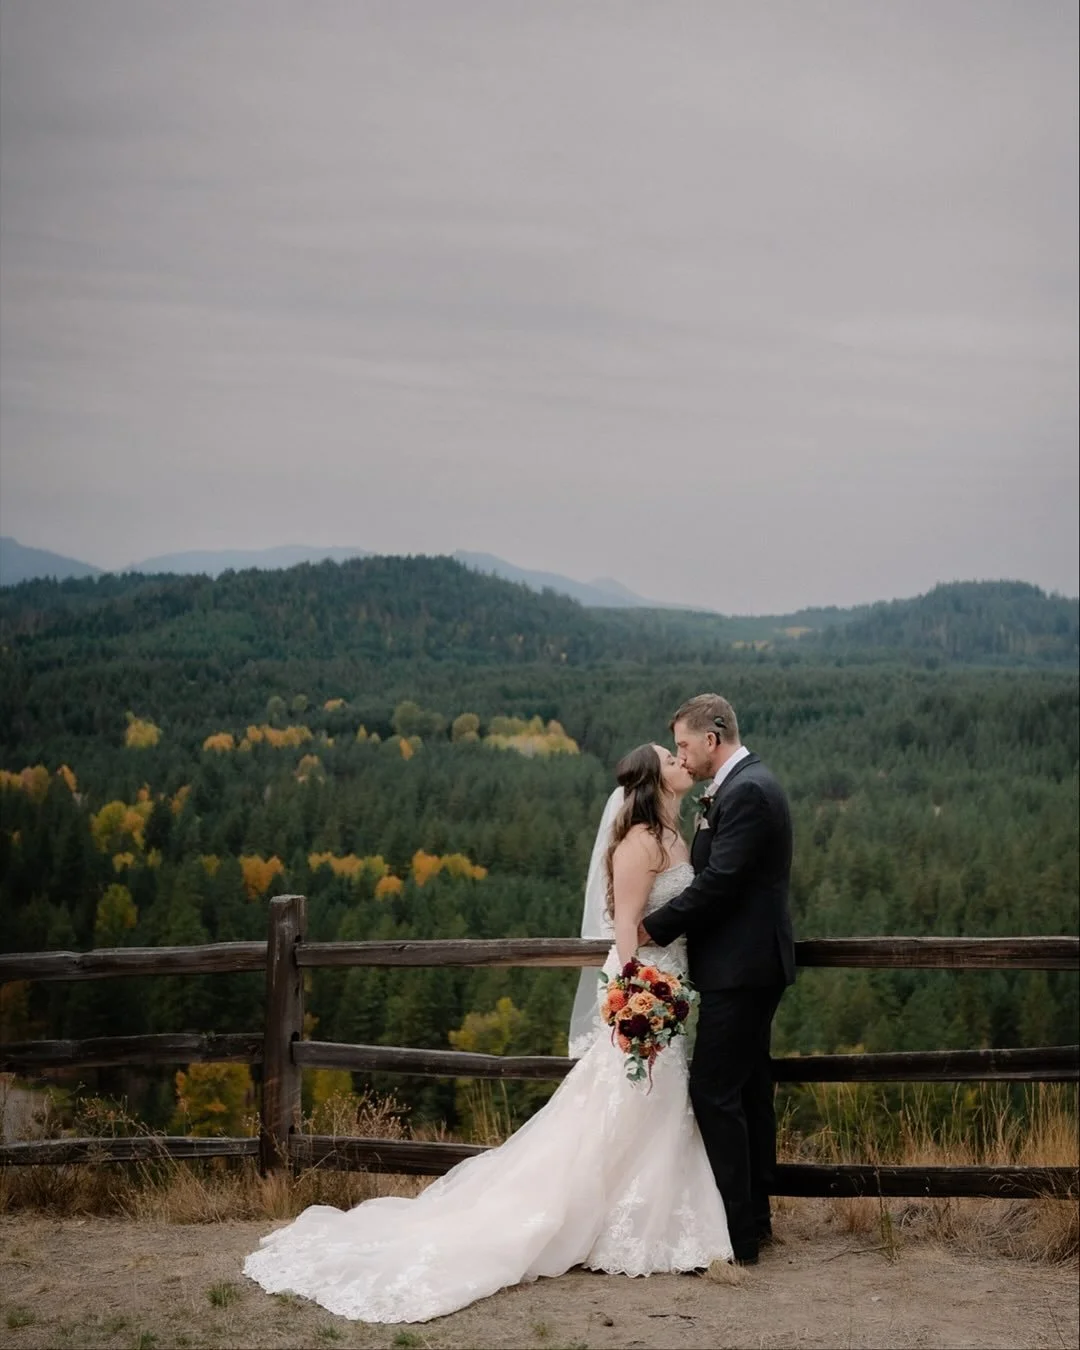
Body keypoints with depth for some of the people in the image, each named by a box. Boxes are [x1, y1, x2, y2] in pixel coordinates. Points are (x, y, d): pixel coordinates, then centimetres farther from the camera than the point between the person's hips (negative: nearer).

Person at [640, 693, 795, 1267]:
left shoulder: (746, 792, -17)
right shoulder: (746, 785, 15)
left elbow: (719, 881, -22)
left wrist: (655, 928, -15)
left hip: (739, 967, -11)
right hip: (752, 965, 11)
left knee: (714, 1091, -8)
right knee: (748, 1090, 16)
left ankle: (736, 1234, -3)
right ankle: (754, 1216, 25)